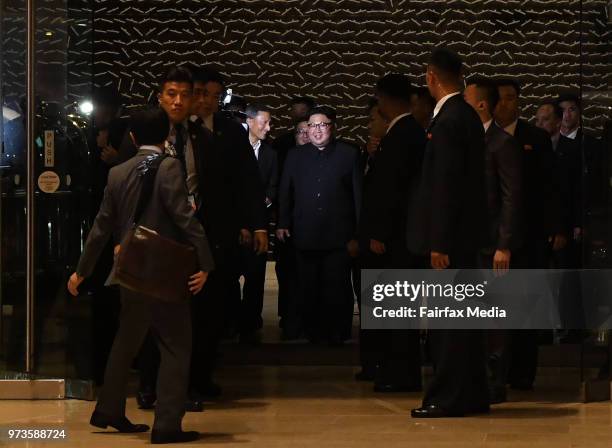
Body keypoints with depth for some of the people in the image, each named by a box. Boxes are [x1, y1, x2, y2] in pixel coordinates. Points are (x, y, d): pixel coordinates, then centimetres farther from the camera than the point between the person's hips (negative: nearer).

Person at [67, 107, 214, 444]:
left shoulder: (117, 173, 6)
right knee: (176, 346, 0)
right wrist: (204, 263, -17)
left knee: (126, 342, 21)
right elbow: (184, 217, -19)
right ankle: (167, 425, -5)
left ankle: (108, 411, 29)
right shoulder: (168, 167, -12)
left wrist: (82, 270, 19)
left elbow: (102, 226, 11)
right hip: (166, 273, -6)